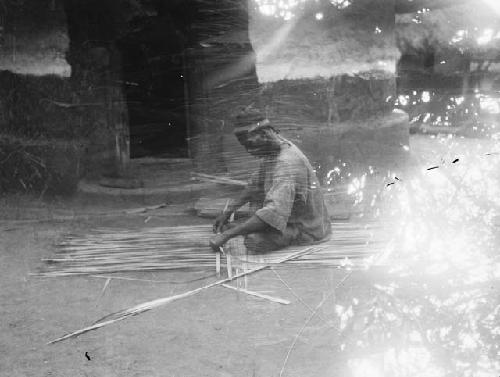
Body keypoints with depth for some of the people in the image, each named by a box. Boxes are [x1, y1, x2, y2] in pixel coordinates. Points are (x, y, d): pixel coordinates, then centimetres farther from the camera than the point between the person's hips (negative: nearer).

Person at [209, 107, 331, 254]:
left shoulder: (287, 162, -30)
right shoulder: (273, 151, 3)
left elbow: (274, 213, -39)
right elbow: (255, 185, 20)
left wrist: (227, 235, -37)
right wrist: (228, 211, 12)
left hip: (306, 229, -10)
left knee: (253, 240, -27)